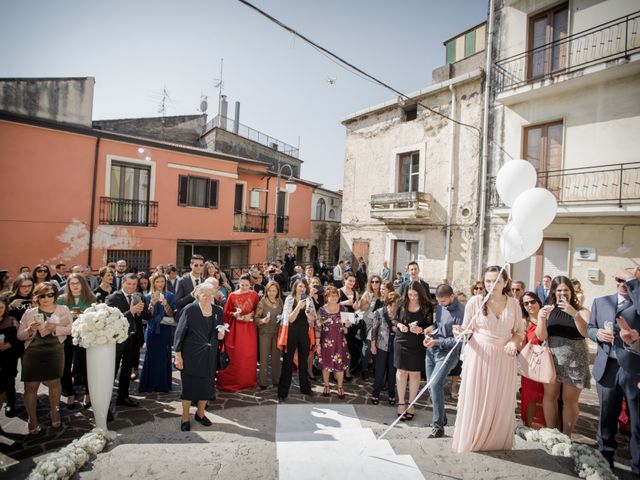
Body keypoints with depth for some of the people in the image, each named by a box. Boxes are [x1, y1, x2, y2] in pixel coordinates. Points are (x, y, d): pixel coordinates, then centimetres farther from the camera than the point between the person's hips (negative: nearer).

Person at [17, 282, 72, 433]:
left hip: (55, 352, 0)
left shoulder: (63, 310, 1)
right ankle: (32, 419, 20)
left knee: (54, 382, 12)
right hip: (33, 353, 0)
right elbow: (19, 336, 3)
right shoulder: (29, 313, 2)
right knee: (31, 386, 3)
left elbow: (71, 329, -5)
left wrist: (56, 328, -20)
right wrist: (30, 330, -17)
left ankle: (54, 413, 31)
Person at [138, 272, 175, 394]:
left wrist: (165, 303, -23)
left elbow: (171, 314, -6)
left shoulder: (170, 296, 1)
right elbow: (148, 315, -5)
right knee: (151, 357, 3)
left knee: (164, 357, 3)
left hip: (165, 330, 0)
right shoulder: (149, 296, 2)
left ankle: (163, 385, 14)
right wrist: (152, 303, -21)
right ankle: (149, 385, 14)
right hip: (152, 330, 0)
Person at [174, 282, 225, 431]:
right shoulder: (189, 310, -11)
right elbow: (180, 333, -9)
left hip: (210, 356, 4)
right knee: (189, 387, 7)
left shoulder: (218, 311, 3)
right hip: (191, 356, -4)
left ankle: (200, 413, 36)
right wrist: (178, 355, -11)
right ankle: (185, 419, 26)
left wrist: (220, 335, -7)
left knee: (206, 386, 13)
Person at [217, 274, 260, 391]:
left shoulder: (254, 294, 0)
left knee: (249, 355, 4)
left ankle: (248, 381, 20)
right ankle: (233, 381, 14)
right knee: (235, 355, 1)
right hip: (235, 328, -1)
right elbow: (227, 312, 5)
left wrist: (251, 314, -11)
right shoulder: (232, 295, -1)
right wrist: (234, 314, -14)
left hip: (249, 328, 1)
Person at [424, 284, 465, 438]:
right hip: (431, 351, 7)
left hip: (448, 353, -7)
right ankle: (441, 418, 30)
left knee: (435, 385, -17)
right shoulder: (439, 307, 4)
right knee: (432, 387, 12)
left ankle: (438, 426, -6)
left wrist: (437, 342, -18)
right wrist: (431, 327, -1)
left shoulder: (461, 312, -17)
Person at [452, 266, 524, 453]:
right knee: (476, 399, 5)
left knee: (501, 402, 9)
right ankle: (471, 442, 23)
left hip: (503, 358, 3)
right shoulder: (475, 301, -7)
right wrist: (460, 332, -21)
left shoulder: (514, 304, 1)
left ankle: (497, 443, 28)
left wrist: (513, 343, -9)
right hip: (479, 355, -2)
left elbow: (520, 332, 11)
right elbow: (466, 329, 1)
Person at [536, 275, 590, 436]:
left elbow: (586, 333, -15)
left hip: (575, 361, -1)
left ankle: (566, 437, 20)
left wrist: (574, 313, -26)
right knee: (550, 395, 5)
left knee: (570, 400, 5)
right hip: (552, 358, 1)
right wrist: (542, 318, -21)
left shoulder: (581, 311, -1)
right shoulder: (547, 310, 2)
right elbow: (541, 336, -4)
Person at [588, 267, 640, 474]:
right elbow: (590, 328, 14)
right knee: (606, 417, 17)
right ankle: (605, 458, 34)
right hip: (607, 368, 4)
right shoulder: (600, 302, 8)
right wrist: (597, 333, -8)